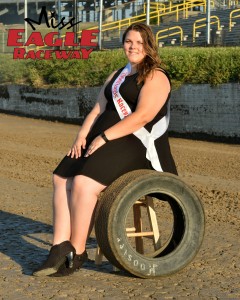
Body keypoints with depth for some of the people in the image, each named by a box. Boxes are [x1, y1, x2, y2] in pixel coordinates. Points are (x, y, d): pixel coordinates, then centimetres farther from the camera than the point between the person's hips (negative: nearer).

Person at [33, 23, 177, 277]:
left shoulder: (155, 77, -4)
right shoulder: (116, 76, 23)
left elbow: (143, 116, -17)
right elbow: (98, 110, 18)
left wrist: (104, 138, -19)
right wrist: (83, 135, -1)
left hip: (135, 143, -8)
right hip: (103, 140, 8)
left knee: (84, 182, -26)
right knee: (62, 178, -12)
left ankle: (77, 253, -12)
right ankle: (60, 248, -16)